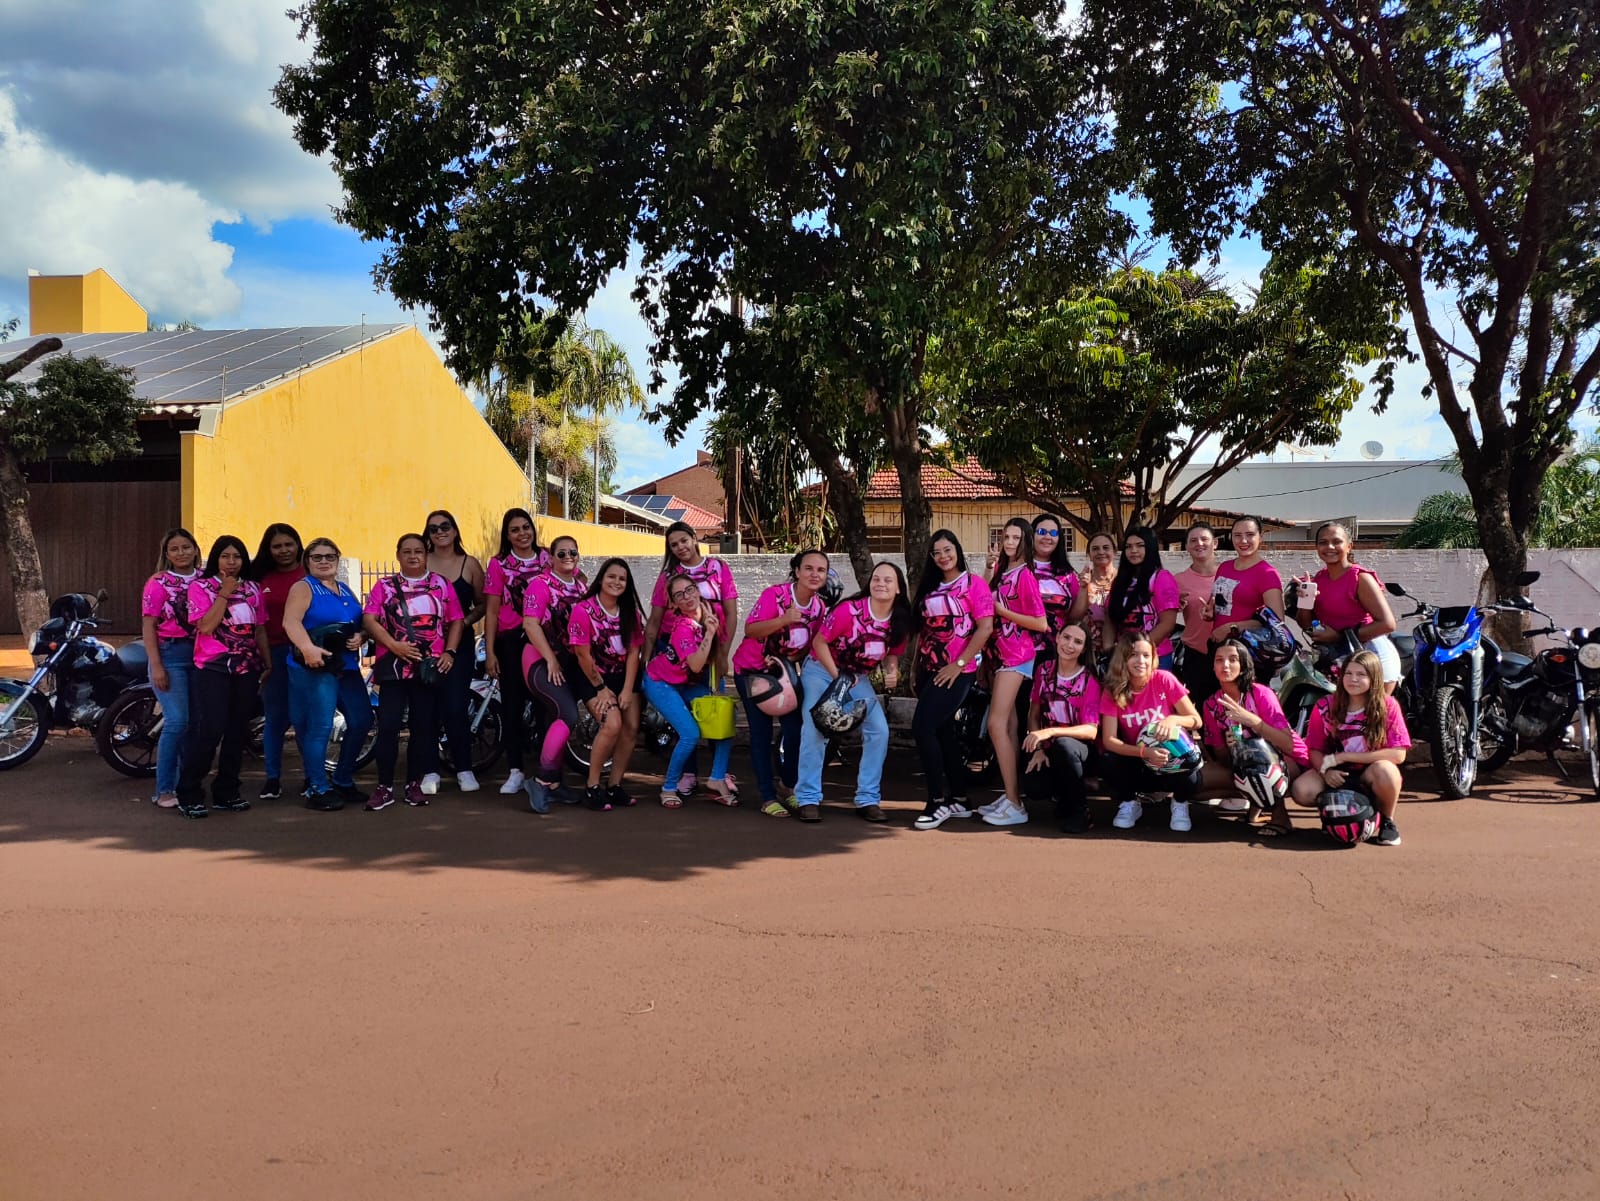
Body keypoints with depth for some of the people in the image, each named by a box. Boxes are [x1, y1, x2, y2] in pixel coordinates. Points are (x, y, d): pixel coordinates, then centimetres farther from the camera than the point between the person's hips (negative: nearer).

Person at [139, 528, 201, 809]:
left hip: (201, 656, 5)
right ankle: (164, 789, -3)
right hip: (170, 656, -4)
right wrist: (156, 666, -12)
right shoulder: (158, 583, -2)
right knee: (177, 721, -12)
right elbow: (148, 627, -5)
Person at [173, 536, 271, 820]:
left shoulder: (253, 588, 13)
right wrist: (225, 594, -13)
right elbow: (205, 626, -14)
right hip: (213, 668, -5)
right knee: (208, 731, -11)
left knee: (237, 732, 8)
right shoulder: (200, 587, 0)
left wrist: (267, 663, 12)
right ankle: (189, 795, -2)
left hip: (247, 668, 5)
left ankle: (226, 792, 17)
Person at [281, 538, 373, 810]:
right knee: (320, 727, -10)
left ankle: (343, 781, 23)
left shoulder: (346, 590, 20)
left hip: (347, 666, 7)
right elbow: (291, 621, -18)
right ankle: (317, 790, -3)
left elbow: (363, 623, 18)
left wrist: (361, 637, -6)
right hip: (315, 666, -7)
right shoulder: (303, 588, -2)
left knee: (361, 721, 8)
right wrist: (308, 648, -34)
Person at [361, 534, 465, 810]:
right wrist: (394, 645, -14)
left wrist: (449, 652, -4)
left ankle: (414, 783, 15)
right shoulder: (384, 585, 8)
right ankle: (385, 787, -2)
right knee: (388, 725, -8)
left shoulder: (441, 584, 10)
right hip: (393, 665, -1)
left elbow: (455, 621, 9)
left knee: (423, 726, 5)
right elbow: (370, 620, -1)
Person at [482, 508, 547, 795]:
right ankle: (515, 772, 7)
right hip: (511, 642, -1)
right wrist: (489, 652, -5)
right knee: (511, 706, 1)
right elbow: (491, 611, 1)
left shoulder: (547, 560, 6)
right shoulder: (498, 564, 1)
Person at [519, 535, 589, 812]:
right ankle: (541, 779, -17)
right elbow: (531, 624, -16)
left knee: (556, 721, 12)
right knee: (568, 715, -22)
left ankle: (553, 782, 19)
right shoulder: (541, 584, -9)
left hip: (571, 662, 7)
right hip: (543, 661, -7)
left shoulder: (581, 583, 10)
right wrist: (551, 659, -17)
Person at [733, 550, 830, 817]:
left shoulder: (821, 607, -8)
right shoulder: (774, 594, -24)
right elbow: (750, 629, -33)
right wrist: (784, 620, -45)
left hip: (784, 670, 5)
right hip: (751, 669, -4)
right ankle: (768, 797, 5)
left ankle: (787, 782, 20)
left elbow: (812, 646, 3)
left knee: (795, 728, -4)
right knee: (761, 732, -3)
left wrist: (790, 660, -14)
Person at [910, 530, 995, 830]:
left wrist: (959, 664, -16)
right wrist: (917, 668, 14)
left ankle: (938, 802, -8)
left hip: (956, 673, -7)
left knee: (922, 728, -16)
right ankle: (959, 800, 21)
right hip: (930, 671, 7)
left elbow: (985, 628, -13)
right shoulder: (929, 588, 15)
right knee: (943, 731, 10)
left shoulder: (973, 584, -5)